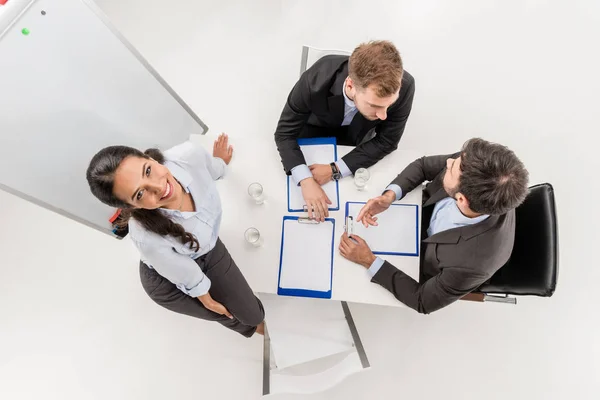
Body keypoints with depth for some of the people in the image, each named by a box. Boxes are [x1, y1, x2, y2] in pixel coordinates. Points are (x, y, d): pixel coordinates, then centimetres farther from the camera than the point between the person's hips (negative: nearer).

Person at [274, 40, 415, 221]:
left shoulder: (403, 87, -40)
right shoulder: (314, 82, -44)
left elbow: (386, 142, -25)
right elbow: (285, 133, -30)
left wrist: (336, 170, -35)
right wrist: (306, 180, -47)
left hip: (358, 130, 1)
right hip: (316, 125, 0)